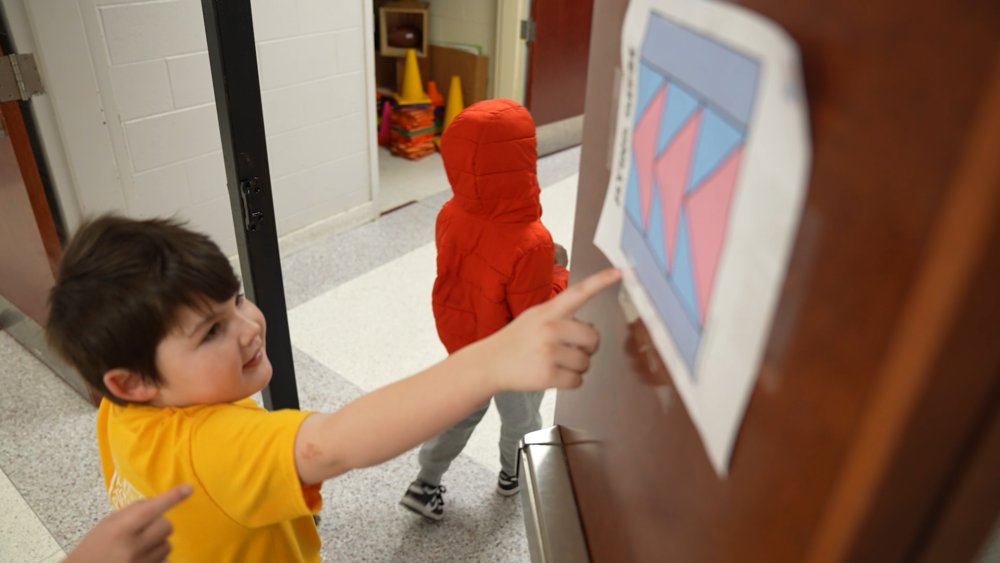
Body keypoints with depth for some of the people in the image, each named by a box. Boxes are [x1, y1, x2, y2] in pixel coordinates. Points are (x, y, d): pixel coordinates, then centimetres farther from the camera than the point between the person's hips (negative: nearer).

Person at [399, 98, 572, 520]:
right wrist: (558, 275, -12)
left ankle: (425, 483, 38)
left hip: (461, 343, 5)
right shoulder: (530, 243, -37)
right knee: (521, 419, 26)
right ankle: (514, 473, 52)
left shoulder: (450, 215, -17)